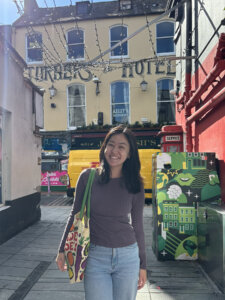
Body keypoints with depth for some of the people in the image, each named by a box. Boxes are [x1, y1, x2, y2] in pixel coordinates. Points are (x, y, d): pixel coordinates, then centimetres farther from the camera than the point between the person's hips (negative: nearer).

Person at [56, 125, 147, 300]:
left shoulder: (135, 185, -3)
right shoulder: (88, 177, -5)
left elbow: (137, 226, 5)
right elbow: (75, 215, 5)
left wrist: (142, 265, 9)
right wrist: (63, 250, 7)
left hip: (128, 256, 1)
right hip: (96, 257, -1)